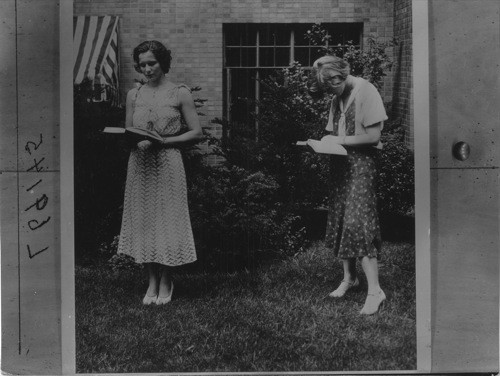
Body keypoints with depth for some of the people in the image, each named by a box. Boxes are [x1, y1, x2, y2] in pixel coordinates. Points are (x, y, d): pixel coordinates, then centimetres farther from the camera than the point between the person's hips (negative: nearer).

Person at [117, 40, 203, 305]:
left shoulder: (180, 93, 0)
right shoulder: (134, 95, 11)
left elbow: (196, 133, -3)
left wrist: (161, 141, -14)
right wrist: (132, 141, -10)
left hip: (168, 165, -3)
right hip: (139, 164, 4)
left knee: (167, 220, 0)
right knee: (143, 220, 6)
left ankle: (166, 282, 16)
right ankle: (152, 280, 19)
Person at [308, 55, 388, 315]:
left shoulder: (366, 91, -12)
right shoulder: (337, 97, 12)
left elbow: (373, 136, -16)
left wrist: (339, 141, -13)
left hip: (361, 162, -8)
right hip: (339, 163, 8)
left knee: (358, 223, -13)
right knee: (339, 222, 9)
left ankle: (374, 290, -10)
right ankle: (348, 278, 22)